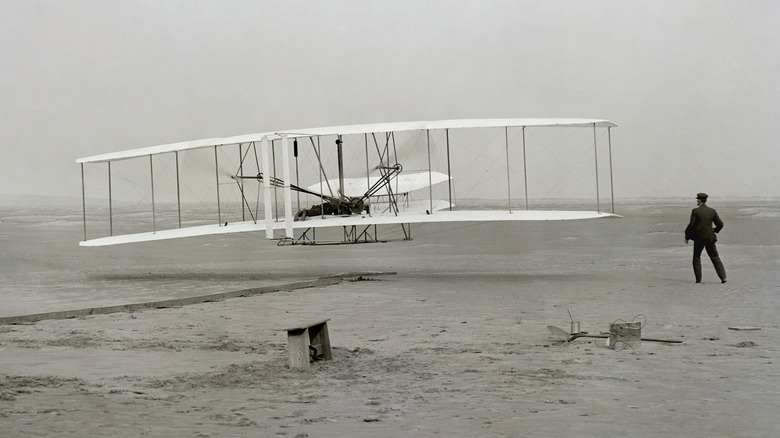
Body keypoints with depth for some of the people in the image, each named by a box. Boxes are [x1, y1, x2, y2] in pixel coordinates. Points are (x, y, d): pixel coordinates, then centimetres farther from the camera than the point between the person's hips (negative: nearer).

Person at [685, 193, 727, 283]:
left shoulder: (695, 211, -8)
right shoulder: (712, 211, 3)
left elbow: (691, 225, -10)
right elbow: (720, 224, 5)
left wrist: (687, 236, 0)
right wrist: (715, 230, 24)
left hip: (699, 238, -3)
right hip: (710, 238, 3)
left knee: (696, 258, 11)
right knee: (715, 258, 8)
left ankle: (698, 279, 7)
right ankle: (723, 277, -1)